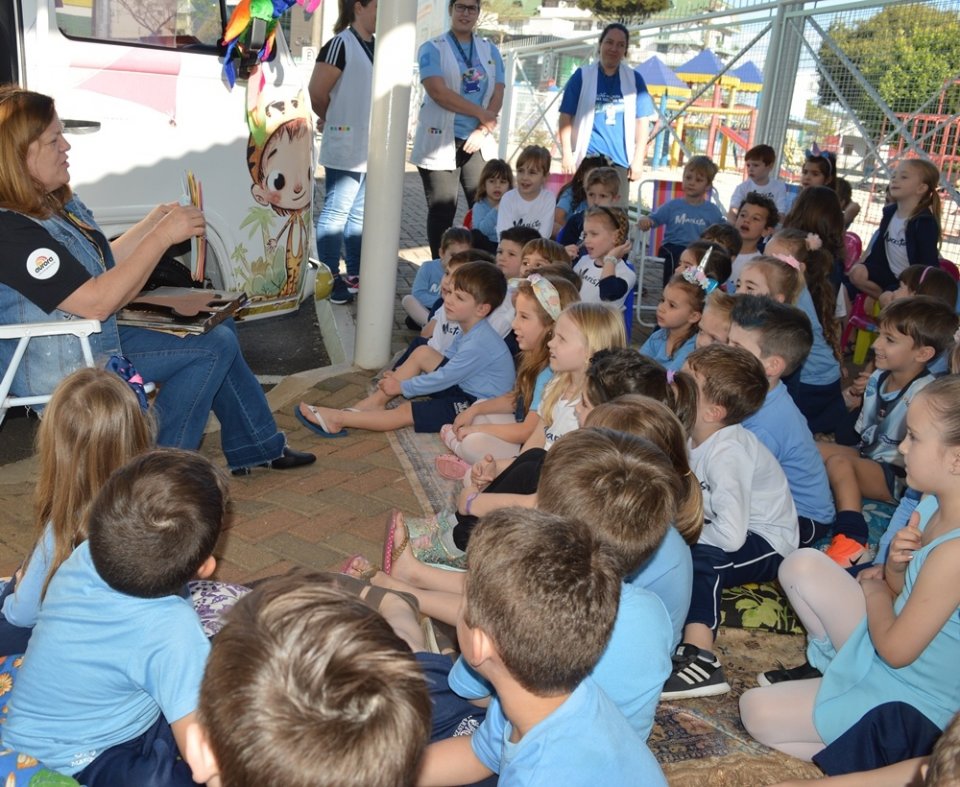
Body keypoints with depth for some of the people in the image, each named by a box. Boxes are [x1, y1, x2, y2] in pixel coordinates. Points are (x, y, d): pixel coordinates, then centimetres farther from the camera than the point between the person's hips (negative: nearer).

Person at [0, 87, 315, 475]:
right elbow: (96, 302, -28)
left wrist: (156, 221, 3)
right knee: (214, 346, -11)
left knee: (220, 328, 10)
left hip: (92, 336, 10)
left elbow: (103, 265, 14)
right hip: (60, 369, -10)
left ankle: (258, 447, 18)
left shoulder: (55, 203, 5)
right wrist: (162, 236, -25)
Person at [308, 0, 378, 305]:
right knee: (336, 213, -2)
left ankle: (354, 274, 22)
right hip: (346, 147, -8)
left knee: (360, 213, 13)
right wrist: (333, 121, 7)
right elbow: (316, 92, -11)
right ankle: (331, 278, 5)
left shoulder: (377, 47, 12)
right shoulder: (341, 44, -11)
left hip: (372, 147, 8)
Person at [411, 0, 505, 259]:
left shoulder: (490, 51, 14)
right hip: (440, 142, -3)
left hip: (478, 142, 4)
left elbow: (497, 95, 5)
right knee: (441, 212, -1)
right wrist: (481, 114, -12)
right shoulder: (432, 49, 0)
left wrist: (483, 130, -11)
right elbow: (438, 92, -14)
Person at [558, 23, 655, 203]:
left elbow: (641, 122, 7)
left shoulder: (634, 80, 9)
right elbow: (566, 117, 3)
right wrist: (567, 154, -6)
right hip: (588, 158, -1)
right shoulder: (582, 76, 5)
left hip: (621, 160, 2)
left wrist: (638, 160, 1)